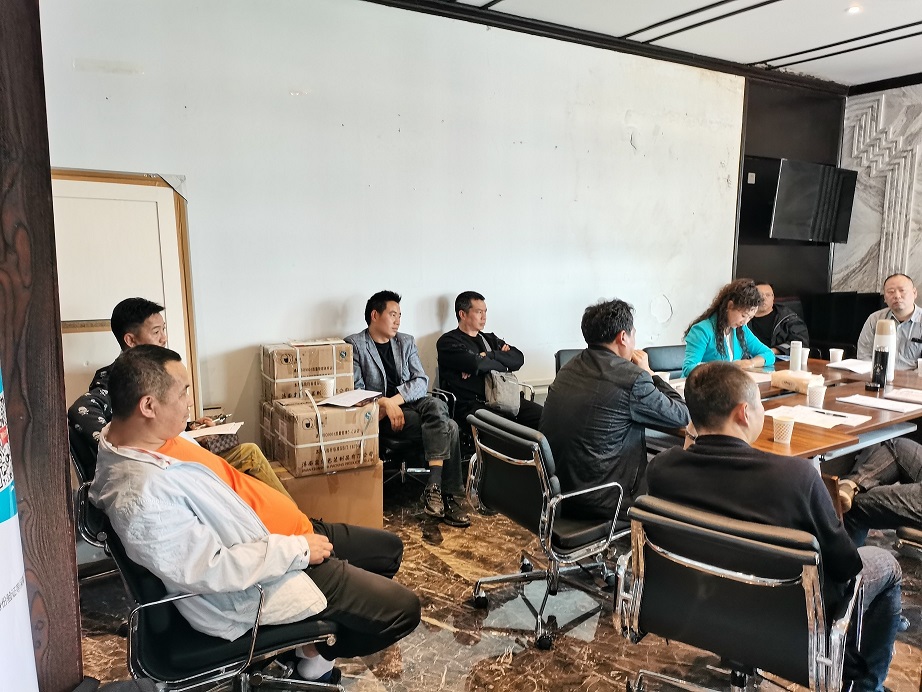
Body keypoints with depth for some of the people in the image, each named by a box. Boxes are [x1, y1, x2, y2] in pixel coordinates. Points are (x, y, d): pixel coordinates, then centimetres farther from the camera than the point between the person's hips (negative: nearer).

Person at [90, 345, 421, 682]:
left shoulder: (142, 437, -2)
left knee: (388, 548, 18)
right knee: (403, 608, -3)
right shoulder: (142, 496, -32)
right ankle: (320, 650, 20)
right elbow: (212, 570, -30)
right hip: (260, 583, -9)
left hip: (270, 533, 10)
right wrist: (298, 550, -20)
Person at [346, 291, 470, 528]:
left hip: (412, 403, 5)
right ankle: (448, 496, -21)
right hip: (380, 413, -4)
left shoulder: (406, 342, 17)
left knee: (437, 406, -32)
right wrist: (386, 403, -23)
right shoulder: (354, 345, 3)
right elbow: (356, 390, -6)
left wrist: (395, 399, -13)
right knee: (447, 427, -26)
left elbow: (421, 381, 5)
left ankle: (435, 486, -28)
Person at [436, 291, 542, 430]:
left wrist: (488, 355, -2)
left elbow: (518, 359, 12)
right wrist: (504, 365, 6)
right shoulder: (448, 341, 6)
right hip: (472, 405, -6)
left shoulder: (490, 339, 27)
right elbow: (475, 364, -12)